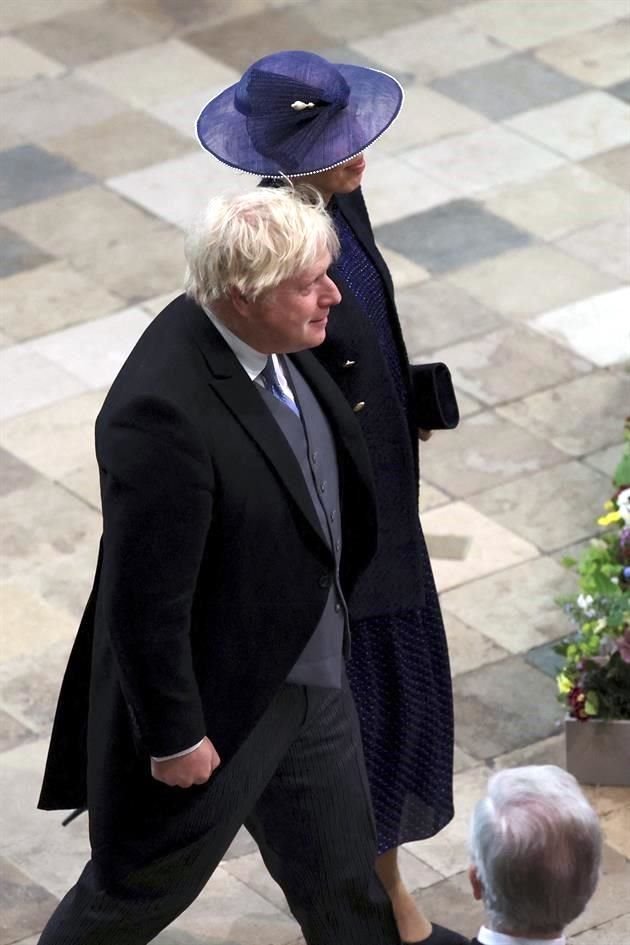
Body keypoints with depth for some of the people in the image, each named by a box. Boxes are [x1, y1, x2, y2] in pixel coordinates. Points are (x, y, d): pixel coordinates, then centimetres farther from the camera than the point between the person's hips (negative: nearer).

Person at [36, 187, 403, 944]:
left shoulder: (267, 338, -8)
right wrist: (174, 736, -19)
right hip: (217, 696, -8)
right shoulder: (165, 412, -35)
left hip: (307, 675, 8)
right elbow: (145, 599, -28)